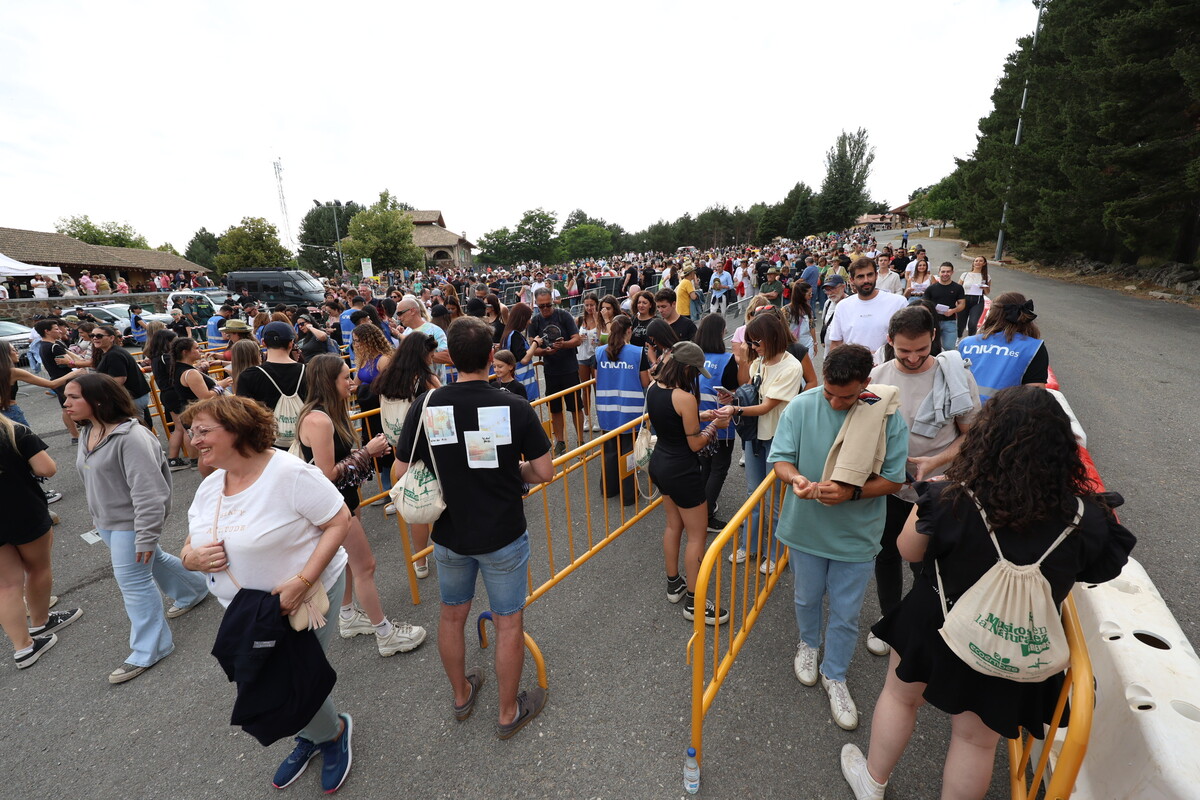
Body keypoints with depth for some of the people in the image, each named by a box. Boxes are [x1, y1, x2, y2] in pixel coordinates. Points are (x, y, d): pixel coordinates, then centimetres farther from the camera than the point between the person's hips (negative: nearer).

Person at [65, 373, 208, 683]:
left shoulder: (130, 437, -28)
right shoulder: (87, 432, 3)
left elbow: (148, 492, -28)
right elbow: (91, 477, 19)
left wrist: (146, 536, -25)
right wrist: (96, 515, 23)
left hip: (130, 524, -9)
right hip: (106, 521, 9)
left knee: (133, 580, -1)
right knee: (152, 563, 23)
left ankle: (149, 650, 14)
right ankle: (193, 591, 46)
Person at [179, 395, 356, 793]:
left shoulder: (290, 473, -24)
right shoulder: (210, 486, 1)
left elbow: (339, 521, -23)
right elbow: (191, 548, 10)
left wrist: (301, 582, -30)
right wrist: (193, 557, -14)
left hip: (302, 599, -7)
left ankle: (334, 732, 37)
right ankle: (310, 737, 51)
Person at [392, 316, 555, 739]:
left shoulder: (425, 407, -13)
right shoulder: (516, 408, -19)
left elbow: (401, 474, -6)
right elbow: (544, 471, -13)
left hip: (449, 536, 3)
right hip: (503, 537, -2)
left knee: (452, 615, 26)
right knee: (509, 623, 16)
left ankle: (461, 694, 48)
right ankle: (509, 712, 35)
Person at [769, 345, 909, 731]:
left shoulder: (887, 416, -15)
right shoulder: (801, 407, -15)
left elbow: (894, 479, -11)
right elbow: (780, 458, -10)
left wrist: (850, 492, -27)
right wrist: (795, 478, -32)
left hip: (856, 535, -1)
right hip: (806, 526, 1)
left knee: (846, 613, 15)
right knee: (807, 598, 24)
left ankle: (835, 676, 41)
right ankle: (808, 644, 55)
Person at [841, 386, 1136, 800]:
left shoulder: (949, 500, -30)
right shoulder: (1084, 520, -23)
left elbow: (909, 550, -13)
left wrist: (929, 499, -1)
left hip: (936, 627, -1)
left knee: (899, 694, 25)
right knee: (977, 739, 24)